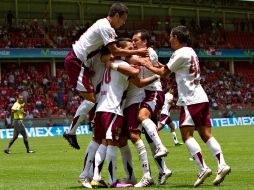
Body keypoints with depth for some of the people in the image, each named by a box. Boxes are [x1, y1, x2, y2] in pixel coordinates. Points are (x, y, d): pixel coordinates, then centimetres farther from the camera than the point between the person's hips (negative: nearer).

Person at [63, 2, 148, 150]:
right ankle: (71, 132, -5)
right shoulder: (106, 27, -16)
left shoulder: (105, 25, 15)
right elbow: (115, 51, -20)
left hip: (78, 61, 10)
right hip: (76, 62, -10)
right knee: (91, 98, -9)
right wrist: (136, 52, -12)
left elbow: (111, 51, 14)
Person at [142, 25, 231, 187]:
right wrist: (160, 65, 24)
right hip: (202, 98, 9)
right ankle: (222, 165, -8)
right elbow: (172, 69, 27)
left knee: (186, 134, -8)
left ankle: (203, 168, -17)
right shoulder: (190, 52, 18)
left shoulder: (180, 53, -9)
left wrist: (149, 66, 11)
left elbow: (164, 72, -2)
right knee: (206, 134, 3)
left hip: (191, 99, -9)